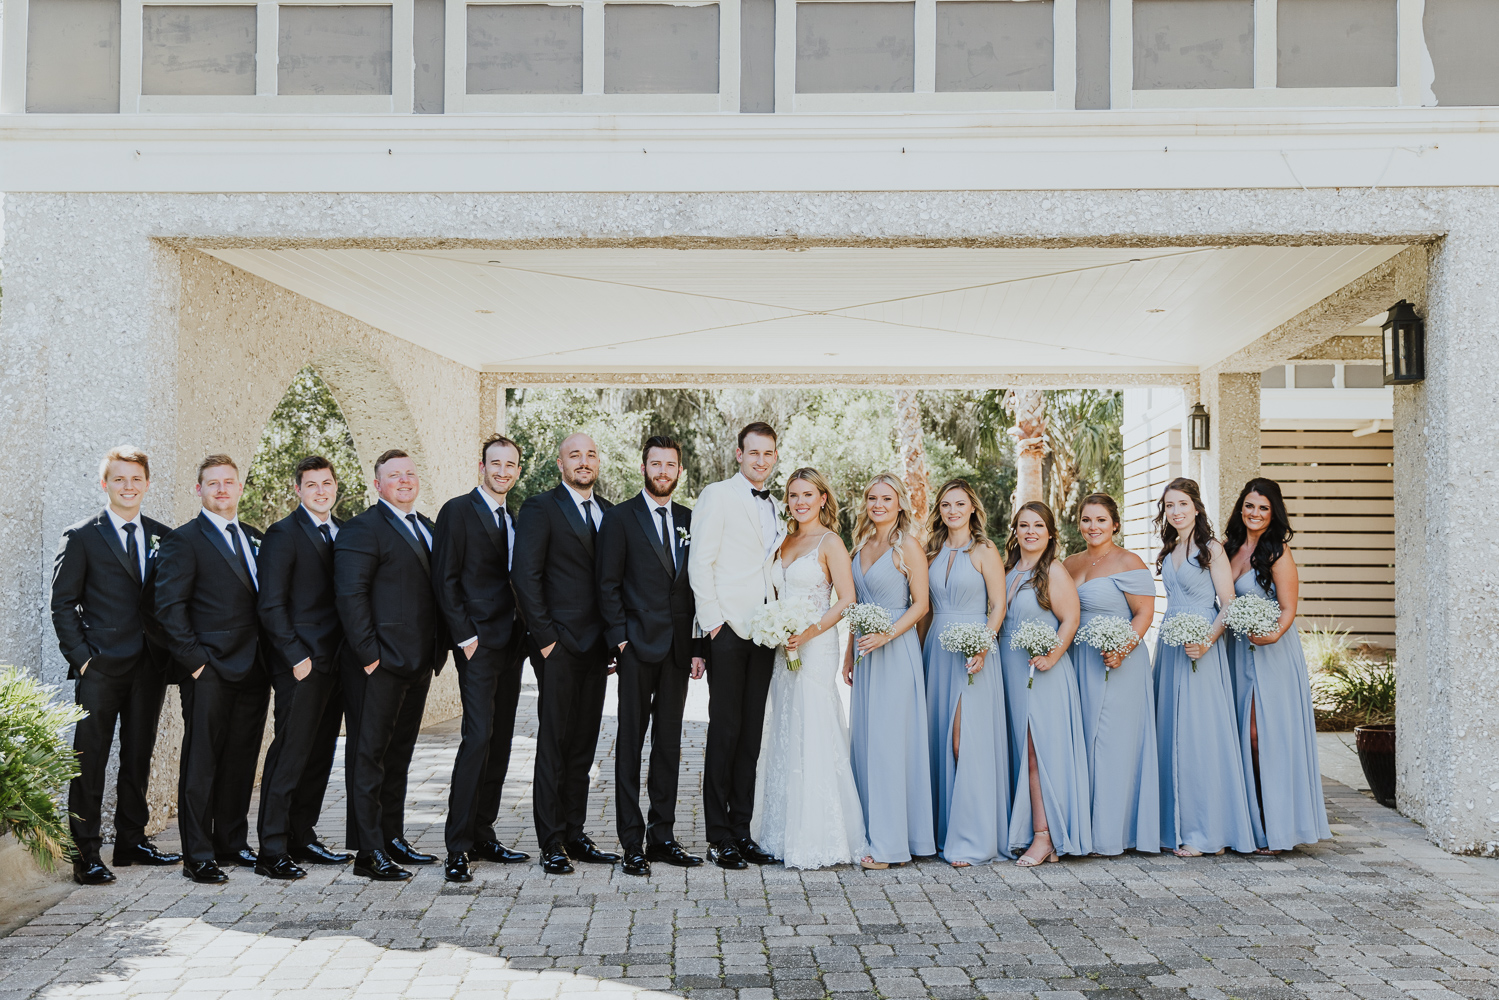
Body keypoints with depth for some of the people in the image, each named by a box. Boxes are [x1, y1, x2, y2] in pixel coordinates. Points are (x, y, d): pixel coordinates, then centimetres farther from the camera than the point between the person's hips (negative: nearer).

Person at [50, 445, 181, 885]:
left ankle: (132, 840, 23)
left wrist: (171, 651, 3)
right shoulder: (81, 537, 0)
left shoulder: (163, 537, 11)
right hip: (101, 667, -4)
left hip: (150, 665, 4)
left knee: (139, 757, 12)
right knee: (90, 761, -2)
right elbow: (63, 604, -2)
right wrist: (81, 657, -9)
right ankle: (86, 853, 5)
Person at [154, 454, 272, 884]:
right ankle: (198, 857, 5)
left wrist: (269, 658, 9)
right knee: (201, 763, -1)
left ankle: (232, 843, 22)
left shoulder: (255, 540, 16)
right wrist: (194, 660, -13)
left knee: (242, 760, 11)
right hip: (210, 671, -6)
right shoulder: (184, 541, -3)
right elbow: (169, 607, -9)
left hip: (252, 670, 6)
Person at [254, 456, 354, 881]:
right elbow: (271, 606, -10)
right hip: (301, 664, -7)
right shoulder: (283, 535, -6)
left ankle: (302, 838, 23)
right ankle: (272, 852, 1)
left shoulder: (344, 532, 14)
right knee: (290, 755, -5)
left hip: (336, 662, 7)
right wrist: (297, 657, -15)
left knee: (320, 753, 12)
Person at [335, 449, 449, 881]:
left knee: (399, 755, 16)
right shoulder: (362, 530, -8)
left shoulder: (427, 528, 17)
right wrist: (369, 653, -18)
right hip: (380, 665, -8)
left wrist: (439, 649, 11)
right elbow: (349, 596, -15)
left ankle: (393, 839, 26)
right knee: (369, 756, -2)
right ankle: (369, 854, 2)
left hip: (419, 664, 8)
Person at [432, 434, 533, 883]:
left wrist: (524, 632, 8)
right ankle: (457, 848, -9)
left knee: (500, 739, 8)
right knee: (479, 736, -13)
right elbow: (445, 580, -9)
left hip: (511, 644, 7)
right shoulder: (458, 511, -4)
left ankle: (483, 835, 17)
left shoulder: (514, 519, 17)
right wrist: (465, 635, -14)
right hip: (479, 643, -7)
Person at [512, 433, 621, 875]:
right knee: (554, 745, -2)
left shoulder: (610, 512, 15)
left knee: (583, 745, 10)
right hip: (560, 646, -6)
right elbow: (525, 576, -10)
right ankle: (551, 843, 5)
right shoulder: (540, 508, -4)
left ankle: (574, 835, 18)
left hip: (597, 646, 6)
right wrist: (545, 637, -13)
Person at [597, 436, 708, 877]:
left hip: (678, 648, 4)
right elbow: (608, 585, -3)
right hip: (638, 646, -4)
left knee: (670, 744, 9)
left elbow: (696, 586, 11)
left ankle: (663, 836, 17)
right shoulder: (620, 517, 0)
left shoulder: (690, 520, 12)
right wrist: (621, 638, -11)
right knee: (630, 744, 0)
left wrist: (698, 647, 5)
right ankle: (632, 843, 5)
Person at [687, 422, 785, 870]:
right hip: (727, 630, -6)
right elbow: (699, 562, -7)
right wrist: (712, 620, -12)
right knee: (725, 732, -4)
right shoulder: (717, 495, -1)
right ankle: (719, 837, 4)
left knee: (751, 733, 7)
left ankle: (742, 830, 14)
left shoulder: (776, 509, 18)